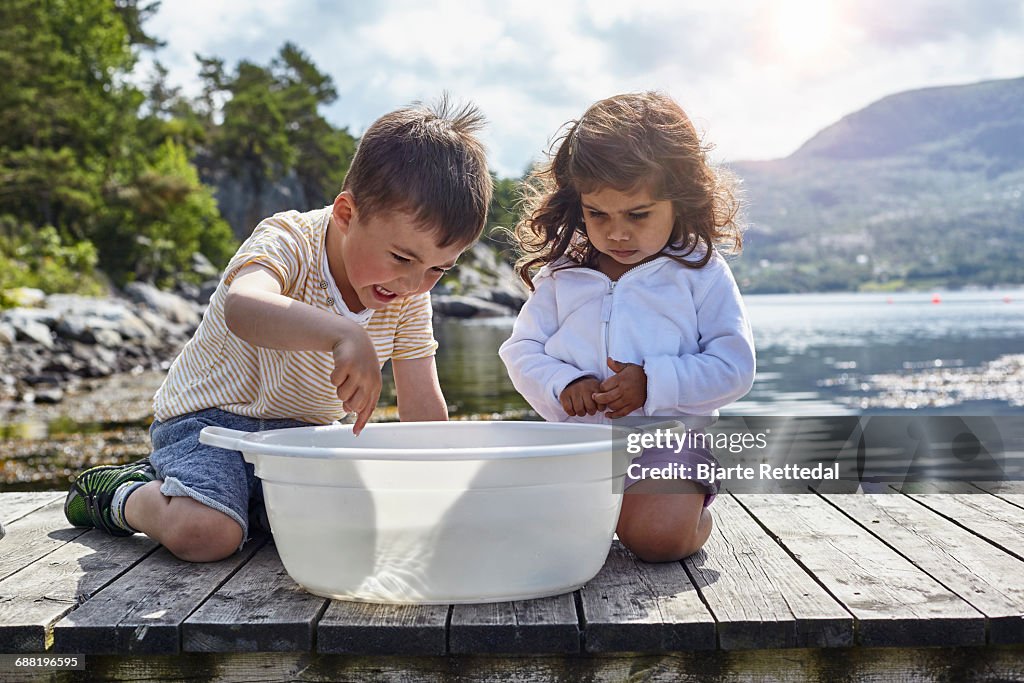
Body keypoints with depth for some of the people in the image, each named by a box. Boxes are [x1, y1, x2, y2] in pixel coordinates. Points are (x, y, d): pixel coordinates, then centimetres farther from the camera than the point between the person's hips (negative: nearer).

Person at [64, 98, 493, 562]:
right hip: (209, 415, -6)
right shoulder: (288, 241, -26)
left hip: (299, 434, 7)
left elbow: (423, 408, -2)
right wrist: (343, 333, -64)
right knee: (204, 534, -29)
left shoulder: (410, 298, -8)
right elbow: (242, 309, -51)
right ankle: (122, 495, 5)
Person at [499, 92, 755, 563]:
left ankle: (694, 511, 7)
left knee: (658, 535, -29)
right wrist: (563, 384, -12)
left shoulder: (701, 273, 0)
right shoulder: (561, 276, 8)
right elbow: (522, 351, 10)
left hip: (669, 442, -3)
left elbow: (734, 366, -4)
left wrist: (652, 383, -17)